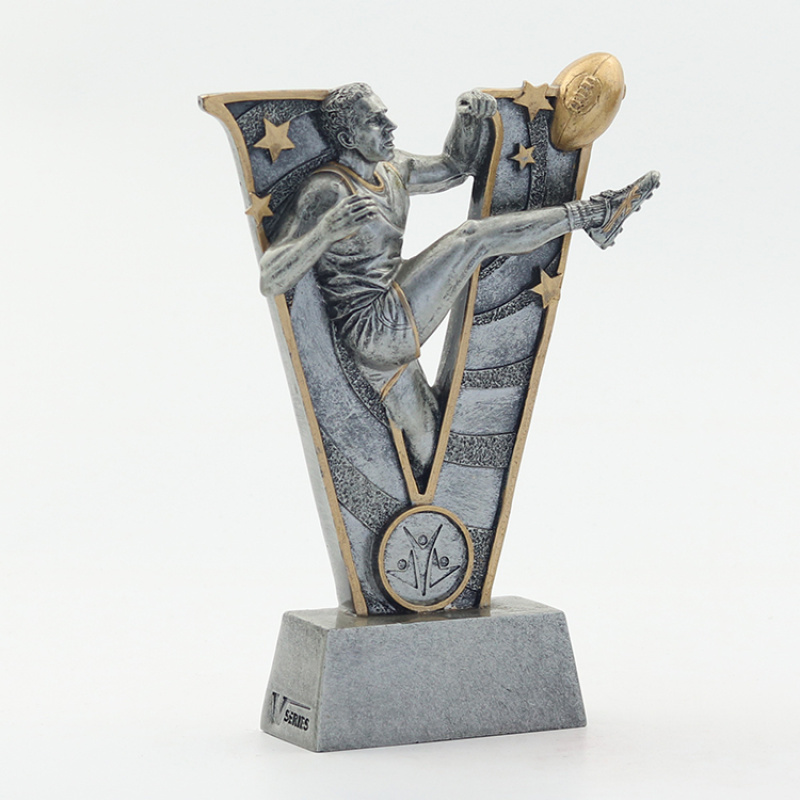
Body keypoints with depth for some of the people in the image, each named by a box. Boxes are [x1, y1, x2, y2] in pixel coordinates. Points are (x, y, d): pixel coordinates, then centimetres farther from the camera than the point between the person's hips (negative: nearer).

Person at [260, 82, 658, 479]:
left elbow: (455, 167, 26)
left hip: (385, 339, 9)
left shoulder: (393, 170, 7)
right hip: (378, 325, -9)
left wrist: (468, 118, 5)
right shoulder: (326, 191, -20)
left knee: (424, 440, 20)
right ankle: (596, 212, 3)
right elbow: (269, 280, -28)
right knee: (474, 237, -10)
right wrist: (326, 230, -45)